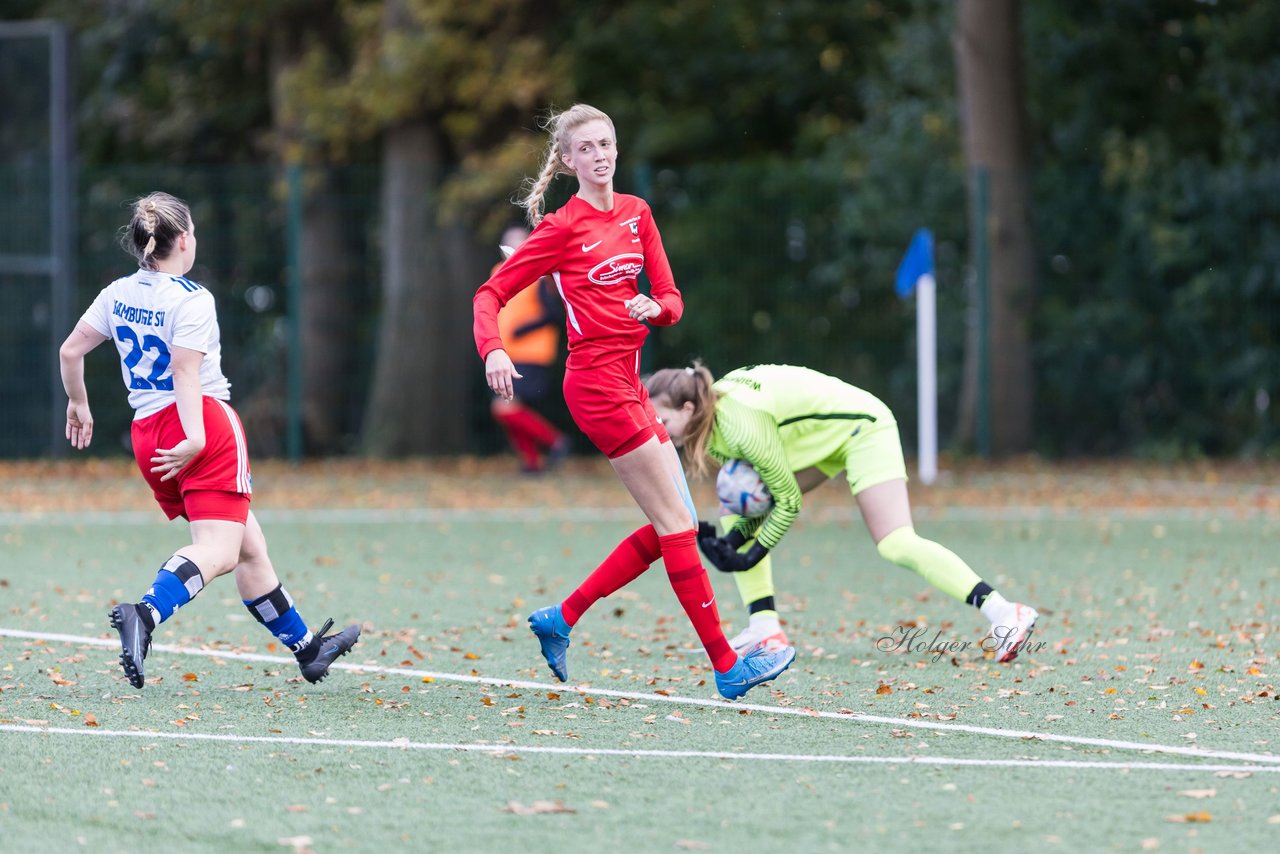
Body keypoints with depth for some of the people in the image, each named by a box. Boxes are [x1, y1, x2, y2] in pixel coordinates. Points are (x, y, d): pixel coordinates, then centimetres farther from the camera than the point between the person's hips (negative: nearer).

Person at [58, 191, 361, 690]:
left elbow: (70, 351, 10)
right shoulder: (191, 300, -10)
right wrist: (194, 439, -27)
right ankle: (145, 614, -41)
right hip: (206, 423, -8)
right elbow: (184, 373, -20)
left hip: (147, 434, 8)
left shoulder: (118, 294, 9)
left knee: (249, 545, 17)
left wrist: (78, 404, 26)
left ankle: (305, 648, 24)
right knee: (218, 551, -16)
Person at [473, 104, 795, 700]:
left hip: (628, 380, 8)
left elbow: (671, 301, 12)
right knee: (677, 524, -9)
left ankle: (560, 619, 15)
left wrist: (655, 308, -11)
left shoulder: (635, 213, 13)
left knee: (673, 527, 7)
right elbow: (491, 293, -5)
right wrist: (493, 350, -23)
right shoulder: (563, 227, -5)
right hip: (598, 379, -8)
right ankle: (726, 667, -8)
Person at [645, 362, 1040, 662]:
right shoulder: (708, 419, -5)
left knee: (895, 544, -20)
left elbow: (788, 501, -24)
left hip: (862, 428, -10)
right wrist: (733, 538, -14)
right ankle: (765, 628, 0)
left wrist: (752, 554, -19)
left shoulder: (740, 424, -32)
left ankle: (1004, 614, -22)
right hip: (824, 438, 10)